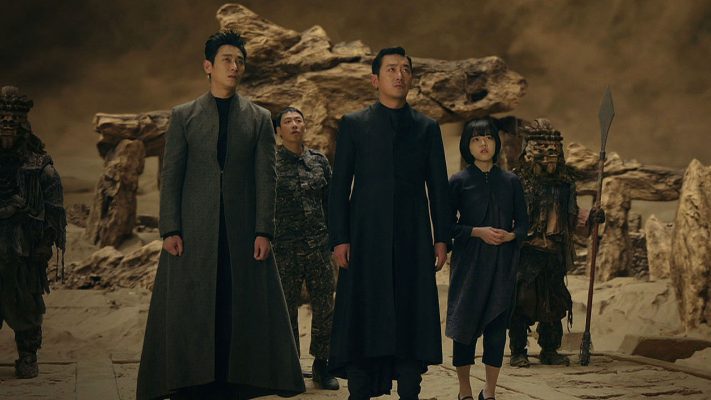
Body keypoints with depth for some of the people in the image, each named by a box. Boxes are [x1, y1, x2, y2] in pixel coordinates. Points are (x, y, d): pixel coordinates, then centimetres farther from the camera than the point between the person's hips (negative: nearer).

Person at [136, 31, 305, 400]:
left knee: (240, 312, 0)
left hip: (243, 231, 1)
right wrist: (170, 230, -6)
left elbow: (266, 178, 5)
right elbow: (170, 175, 4)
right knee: (191, 313, -1)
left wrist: (263, 231, -5)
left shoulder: (259, 119, 11)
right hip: (194, 231, -1)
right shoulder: (183, 116, 9)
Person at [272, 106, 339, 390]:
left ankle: (321, 366, 17)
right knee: (286, 309, 3)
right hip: (284, 247, -3)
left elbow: (330, 201, 14)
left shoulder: (319, 161, 9)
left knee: (324, 307, 3)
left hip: (318, 245, 3)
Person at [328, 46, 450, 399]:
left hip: (413, 240, 2)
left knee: (411, 319, 1)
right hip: (366, 238, -1)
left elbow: (438, 187, 11)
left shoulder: (427, 128, 13)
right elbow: (339, 186, 3)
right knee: (362, 320, -1)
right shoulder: (353, 125, 8)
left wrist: (441, 238, 3)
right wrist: (339, 238, -5)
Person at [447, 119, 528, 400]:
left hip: (502, 264, 2)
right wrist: (478, 232, -15)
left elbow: (523, 223, 9)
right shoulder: (458, 182, 0)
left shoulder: (510, 182, 7)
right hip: (469, 263, -2)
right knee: (466, 324, 1)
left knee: (497, 325, 2)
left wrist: (511, 235, -12)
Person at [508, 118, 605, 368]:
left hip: (555, 253, 5)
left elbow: (572, 215, 18)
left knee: (554, 302, 9)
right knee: (521, 301, -4)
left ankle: (550, 350, 21)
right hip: (526, 252, -5)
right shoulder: (518, 180, -6)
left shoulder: (564, 181, 11)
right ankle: (518, 352, 6)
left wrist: (590, 218, 2)